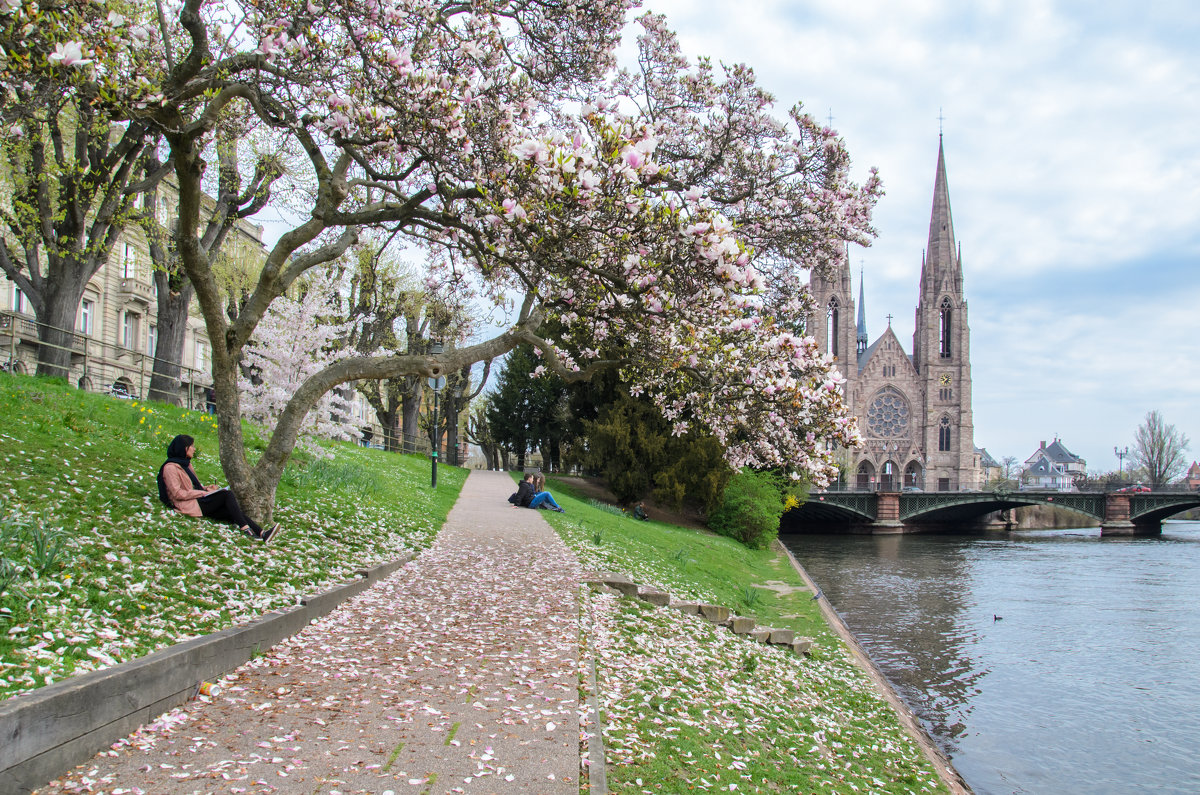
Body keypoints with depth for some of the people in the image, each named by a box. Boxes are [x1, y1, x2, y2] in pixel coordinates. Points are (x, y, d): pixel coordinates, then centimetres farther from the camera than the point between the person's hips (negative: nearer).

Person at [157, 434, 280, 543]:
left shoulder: (185, 464, 23)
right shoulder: (170, 468, -5)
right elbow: (177, 493, -14)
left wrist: (206, 488, 7)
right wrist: (204, 492, -14)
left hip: (199, 501, 8)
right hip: (192, 506, -8)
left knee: (231, 512, -15)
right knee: (227, 495, -24)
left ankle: (262, 534, -32)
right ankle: (245, 528, -31)